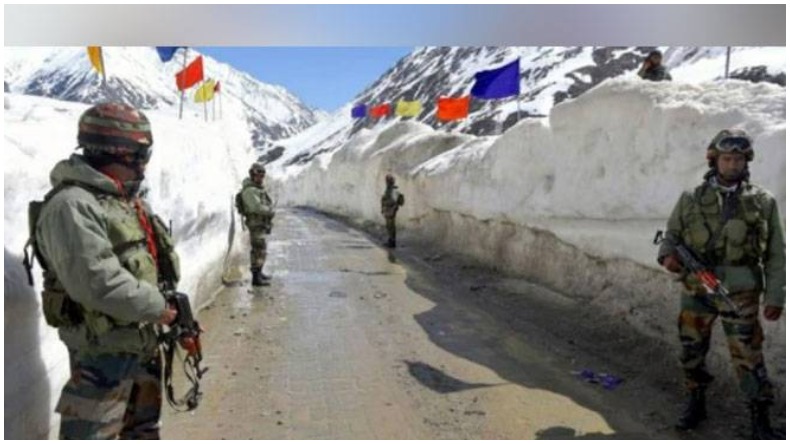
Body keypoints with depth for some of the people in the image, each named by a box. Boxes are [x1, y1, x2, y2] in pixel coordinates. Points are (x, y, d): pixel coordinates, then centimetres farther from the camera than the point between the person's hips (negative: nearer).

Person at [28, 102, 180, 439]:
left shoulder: (128, 200, 10)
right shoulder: (72, 206, -22)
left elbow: (157, 259, 15)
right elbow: (98, 282, -29)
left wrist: (172, 304, 7)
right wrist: (159, 306, -20)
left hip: (143, 338, 9)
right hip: (103, 346, -9)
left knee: (144, 426, 24)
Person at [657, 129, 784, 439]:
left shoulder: (763, 202, 1)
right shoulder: (692, 199, 2)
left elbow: (775, 255, 3)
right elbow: (671, 234, 9)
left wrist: (775, 297, -1)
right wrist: (667, 255, -13)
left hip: (740, 294, -2)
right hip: (696, 291, 2)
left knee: (747, 357, 1)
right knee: (691, 351, 12)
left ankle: (760, 419, 19)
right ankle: (695, 404, 32)